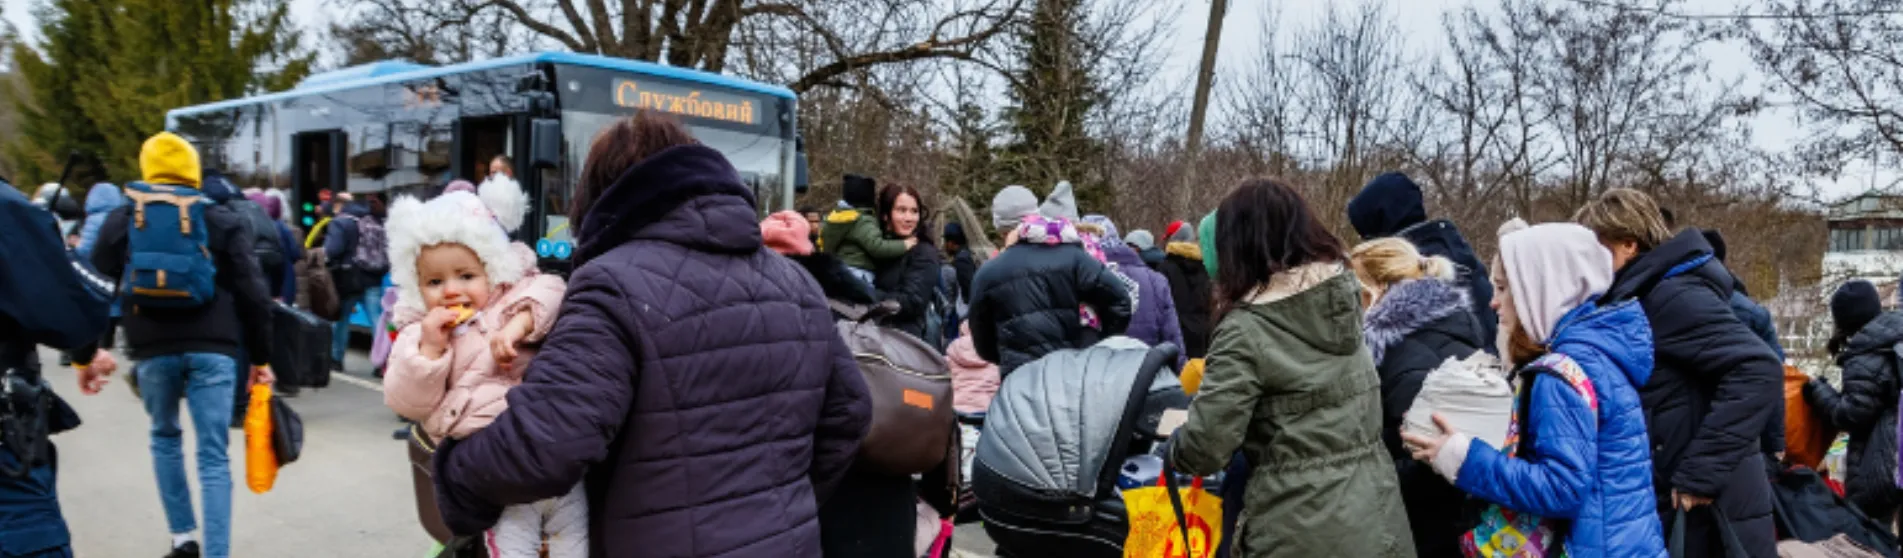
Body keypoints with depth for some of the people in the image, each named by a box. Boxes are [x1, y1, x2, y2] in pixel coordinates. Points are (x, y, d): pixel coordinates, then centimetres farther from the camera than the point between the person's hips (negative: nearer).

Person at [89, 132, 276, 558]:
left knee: (165, 438, 24)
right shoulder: (222, 221, 7)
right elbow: (252, 294, 3)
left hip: (153, 348, 1)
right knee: (214, 457, 0)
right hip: (213, 347, -1)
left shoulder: (121, 221, 10)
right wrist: (261, 357, 9)